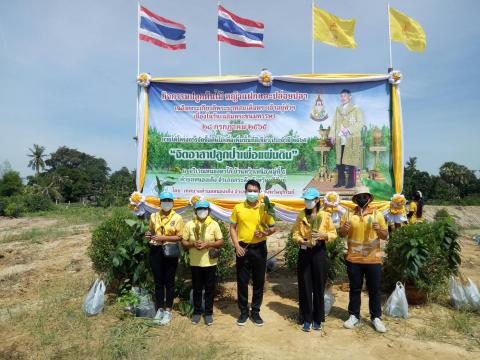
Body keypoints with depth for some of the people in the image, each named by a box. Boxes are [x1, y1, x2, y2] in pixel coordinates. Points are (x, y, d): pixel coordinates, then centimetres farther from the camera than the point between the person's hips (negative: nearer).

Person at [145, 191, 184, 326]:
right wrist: (148, 235, -4)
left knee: (169, 282, 5)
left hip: (170, 252, -3)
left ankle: (168, 311, 16)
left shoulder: (177, 218, -3)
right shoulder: (154, 216, 8)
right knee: (158, 281, 10)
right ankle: (160, 309, 24)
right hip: (156, 251, 3)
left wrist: (164, 237, -18)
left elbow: (180, 237, -7)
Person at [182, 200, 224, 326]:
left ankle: (208, 313, 21)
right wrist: (192, 244, -16)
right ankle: (197, 312, 26)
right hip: (195, 263, 1)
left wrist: (209, 244, -16)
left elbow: (221, 242, -1)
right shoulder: (189, 224, 1)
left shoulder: (214, 224, -1)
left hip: (210, 262, 0)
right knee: (196, 288, 11)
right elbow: (183, 242, 4)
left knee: (209, 289, 8)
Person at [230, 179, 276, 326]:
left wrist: (265, 233, -16)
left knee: (259, 281, 8)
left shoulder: (265, 208, 0)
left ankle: (255, 312, 24)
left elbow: (273, 227, 6)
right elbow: (232, 228, 3)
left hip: (259, 248, 0)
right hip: (243, 248, 0)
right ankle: (244, 311, 23)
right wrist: (237, 246, -7)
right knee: (242, 281, 7)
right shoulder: (238, 208, 0)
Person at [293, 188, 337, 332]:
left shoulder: (325, 215, -1)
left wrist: (324, 235, -18)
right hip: (304, 252, 2)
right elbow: (295, 234, 2)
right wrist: (302, 241, -18)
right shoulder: (301, 215, 4)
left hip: (319, 252, -1)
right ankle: (307, 319, 16)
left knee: (319, 286, 5)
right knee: (305, 286, 4)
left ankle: (317, 318, 21)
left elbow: (334, 234, 2)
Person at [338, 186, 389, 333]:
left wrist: (379, 230, -22)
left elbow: (385, 236, 0)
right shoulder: (349, 214, 2)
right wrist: (344, 229, -20)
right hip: (353, 259, 1)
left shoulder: (377, 214, 0)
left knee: (374, 290, 10)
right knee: (355, 289, 12)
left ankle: (376, 318, 25)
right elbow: (341, 235, 3)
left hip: (373, 259, 0)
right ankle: (354, 316, 24)